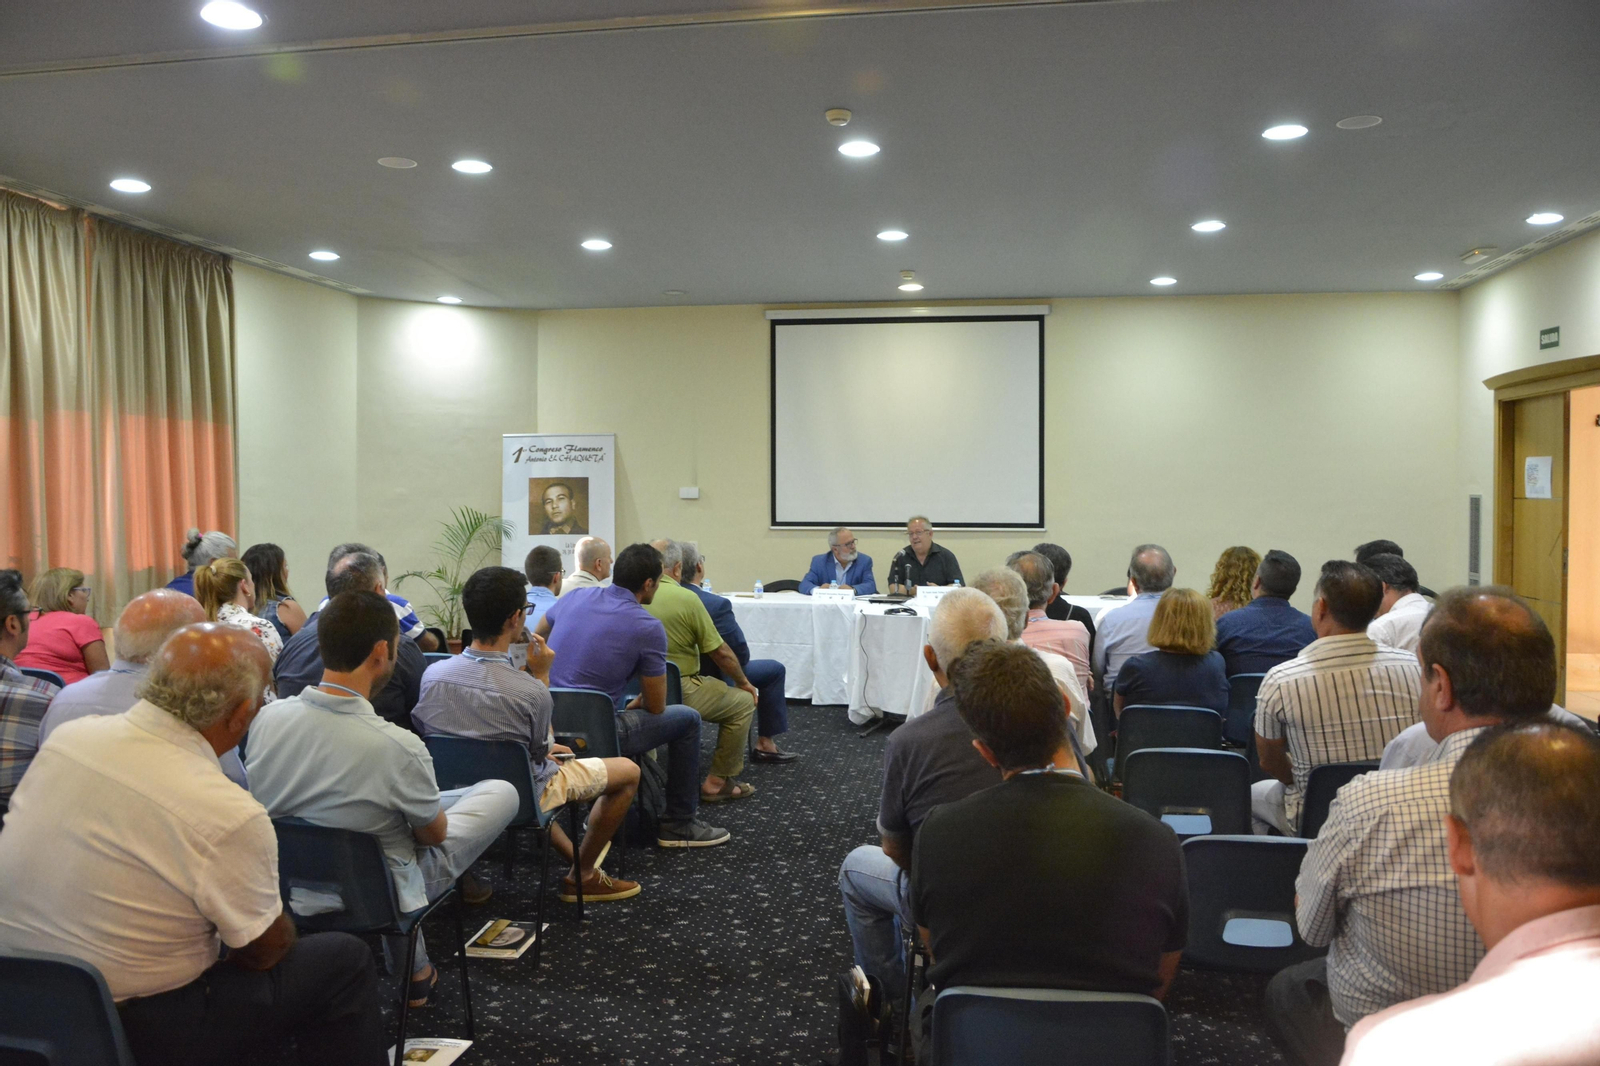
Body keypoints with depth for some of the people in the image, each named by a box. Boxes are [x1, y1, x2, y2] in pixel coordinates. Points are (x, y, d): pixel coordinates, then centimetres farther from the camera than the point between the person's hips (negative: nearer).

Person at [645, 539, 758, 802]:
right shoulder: (686, 598, -16)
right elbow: (721, 653, -9)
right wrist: (744, 682, 9)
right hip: (678, 692, -7)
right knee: (743, 702, 11)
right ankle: (718, 782, 13)